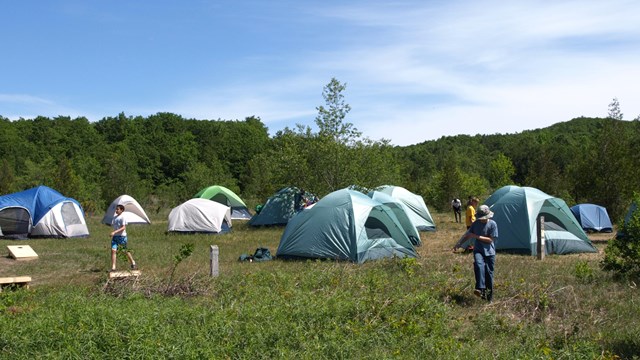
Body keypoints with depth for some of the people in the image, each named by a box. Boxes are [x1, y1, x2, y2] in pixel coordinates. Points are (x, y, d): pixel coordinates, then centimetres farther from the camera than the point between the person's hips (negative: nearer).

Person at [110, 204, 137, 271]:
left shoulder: (123, 217, -11)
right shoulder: (114, 218, 10)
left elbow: (123, 228, -18)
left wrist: (115, 232, -26)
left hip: (122, 236, -6)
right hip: (115, 236, 6)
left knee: (126, 251, 7)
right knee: (113, 250, -10)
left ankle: (133, 264, 28)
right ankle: (113, 267, -11)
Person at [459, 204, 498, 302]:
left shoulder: (492, 224, -8)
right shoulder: (475, 224, 3)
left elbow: (490, 240, -13)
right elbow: (467, 235, 16)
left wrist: (477, 236, -18)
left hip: (489, 251, -1)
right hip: (478, 250, 1)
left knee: (488, 272, 3)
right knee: (479, 265, -29)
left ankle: (489, 296, 19)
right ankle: (480, 289, -36)